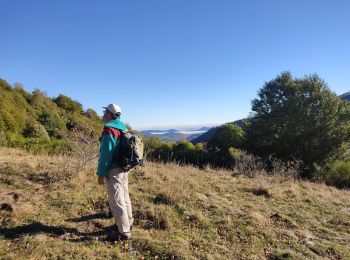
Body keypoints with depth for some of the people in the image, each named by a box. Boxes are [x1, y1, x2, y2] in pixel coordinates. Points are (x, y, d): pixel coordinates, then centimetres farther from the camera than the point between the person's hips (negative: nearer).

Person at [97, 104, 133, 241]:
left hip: (113, 171, -9)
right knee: (124, 198, 20)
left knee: (116, 202, 1)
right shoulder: (123, 129, 9)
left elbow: (106, 154, -21)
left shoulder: (109, 130, -18)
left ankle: (124, 232, 10)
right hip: (124, 169, 9)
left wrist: (101, 174, -15)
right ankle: (128, 223, 37)